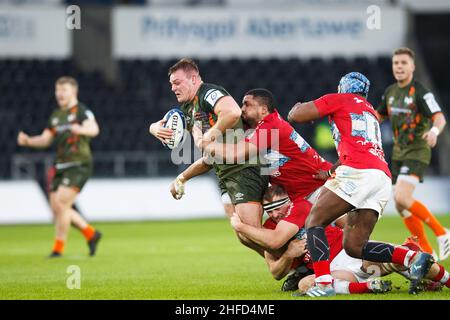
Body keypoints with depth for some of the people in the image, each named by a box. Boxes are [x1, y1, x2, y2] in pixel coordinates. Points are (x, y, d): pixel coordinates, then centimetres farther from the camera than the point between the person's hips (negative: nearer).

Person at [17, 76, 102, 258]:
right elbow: (45, 140, 19)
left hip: (79, 166, -8)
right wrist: (27, 141, -1)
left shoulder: (81, 111, -7)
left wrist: (80, 129, -48)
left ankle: (58, 248, -7)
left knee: (61, 203, -16)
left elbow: (94, 129, -25)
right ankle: (91, 234, 20)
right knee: (56, 207, 5)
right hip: (61, 166, 8)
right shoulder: (56, 116, 17)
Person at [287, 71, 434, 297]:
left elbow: (295, 116, 10)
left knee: (314, 221, -2)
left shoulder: (339, 100, 13)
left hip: (358, 172, -7)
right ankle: (412, 257, -9)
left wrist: (298, 107, 31)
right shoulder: (371, 112, 34)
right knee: (354, 246, 7)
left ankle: (323, 283, -20)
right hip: (383, 177, 7)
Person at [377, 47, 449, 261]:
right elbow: (380, 115, 25)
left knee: (402, 198, -24)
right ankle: (427, 252, 15)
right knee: (400, 205, 5)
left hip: (417, 152, -8)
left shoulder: (420, 92, -13)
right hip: (398, 153, 8)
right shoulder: (390, 92, 10)